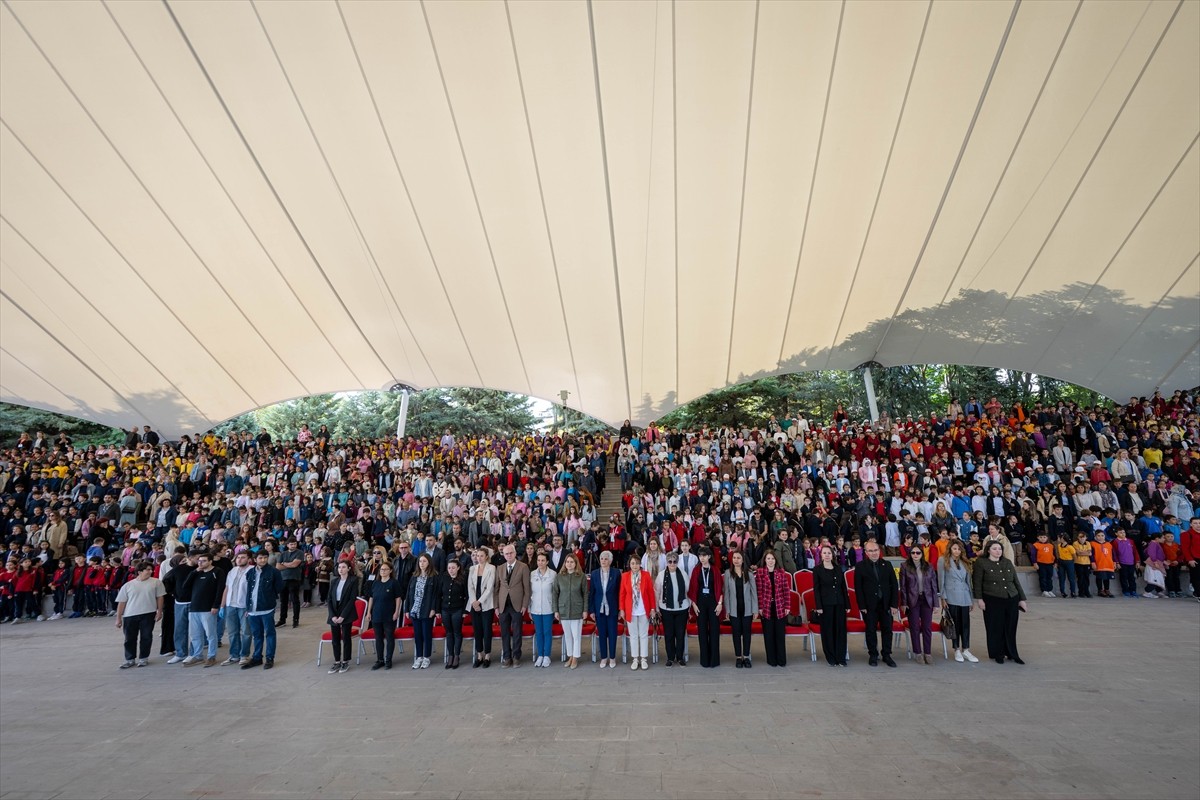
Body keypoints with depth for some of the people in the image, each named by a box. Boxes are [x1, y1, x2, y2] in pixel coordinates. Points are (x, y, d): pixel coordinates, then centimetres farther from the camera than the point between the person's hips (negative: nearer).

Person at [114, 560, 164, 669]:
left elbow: (159, 597, 2)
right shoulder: (128, 585, 2)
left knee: (146, 636, 4)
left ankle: (143, 658, 19)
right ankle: (130, 659, 24)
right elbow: (121, 602, 6)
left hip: (148, 614, -1)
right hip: (130, 615, 1)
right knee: (130, 638, 9)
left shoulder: (156, 582, 0)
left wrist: (159, 611, -4)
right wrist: (118, 618, 5)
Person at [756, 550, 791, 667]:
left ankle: (781, 660, 17)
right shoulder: (760, 572, -2)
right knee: (769, 634, 5)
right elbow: (759, 591, -4)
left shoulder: (781, 572, 4)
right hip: (767, 607, -1)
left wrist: (787, 606, -2)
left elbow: (787, 590, 3)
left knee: (780, 634, 6)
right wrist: (760, 607, -7)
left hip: (780, 607, 1)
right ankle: (771, 660, 16)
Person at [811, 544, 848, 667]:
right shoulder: (817, 569, -1)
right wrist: (818, 606, -10)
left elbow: (844, 587, 10)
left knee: (840, 630, 4)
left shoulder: (839, 569, 9)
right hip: (826, 604, -3)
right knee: (828, 631, 3)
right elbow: (816, 589, -4)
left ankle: (841, 658, 13)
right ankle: (830, 658, 12)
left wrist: (847, 604, 5)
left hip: (839, 604, 3)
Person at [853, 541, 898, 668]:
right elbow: (858, 587, -4)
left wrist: (894, 604, -1)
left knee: (887, 629, 7)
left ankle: (886, 655, 21)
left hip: (886, 604, 2)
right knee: (871, 630, 5)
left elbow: (894, 585, 6)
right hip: (869, 605, -2)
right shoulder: (860, 566, -3)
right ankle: (873, 655, 17)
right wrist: (862, 606, -9)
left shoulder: (887, 565, 5)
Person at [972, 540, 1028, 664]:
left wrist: (1022, 599, 11)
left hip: (1012, 599, 4)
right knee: (995, 628, 3)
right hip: (992, 601, -4)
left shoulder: (1007, 562, 11)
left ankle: (1012, 654, 22)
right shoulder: (981, 563, -3)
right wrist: (979, 598, -9)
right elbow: (977, 582, -4)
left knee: (1011, 628, 8)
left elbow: (1016, 581, 14)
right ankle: (997, 654, 16)